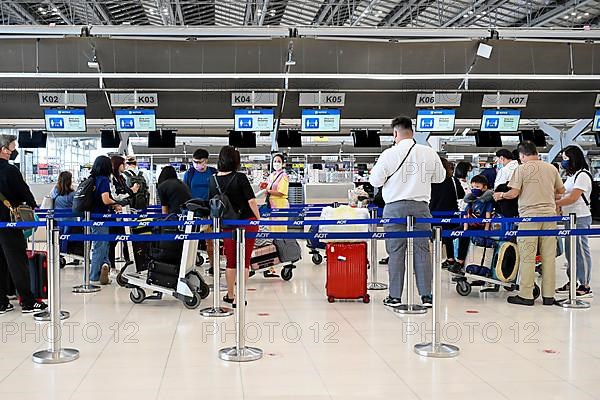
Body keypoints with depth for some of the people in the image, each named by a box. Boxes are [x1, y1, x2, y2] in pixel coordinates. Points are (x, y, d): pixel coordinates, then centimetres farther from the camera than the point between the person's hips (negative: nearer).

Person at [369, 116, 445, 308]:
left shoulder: (389, 154, -6)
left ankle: (395, 296, 6)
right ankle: (426, 296, 6)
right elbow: (440, 177, 15)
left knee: (396, 251, 3)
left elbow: (375, 181, 1)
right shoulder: (429, 153, 2)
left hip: (395, 207, -2)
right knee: (422, 250, 6)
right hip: (421, 207, 2)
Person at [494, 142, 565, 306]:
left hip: (529, 216, -4)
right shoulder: (551, 168, 9)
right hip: (549, 215, 4)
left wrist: (500, 195, 11)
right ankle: (548, 295, 11)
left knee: (527, 257, -1)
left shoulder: (522, 169, -4)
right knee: (549, 257, 6)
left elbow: (514, 193, -8)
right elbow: (561, 190, 19)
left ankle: (526, 295, 1)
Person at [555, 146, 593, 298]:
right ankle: (572, 282, 22)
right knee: (571, 251, 14)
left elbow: (573, 198, -19)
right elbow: (565, 194, 19)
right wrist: (558, 206, 4)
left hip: (580, 218, -10)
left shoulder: (582, 175, -13)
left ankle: (585, 287, -2)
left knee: (581, 251, -6)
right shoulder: (572, 176, 18)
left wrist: (554, 204, -16)